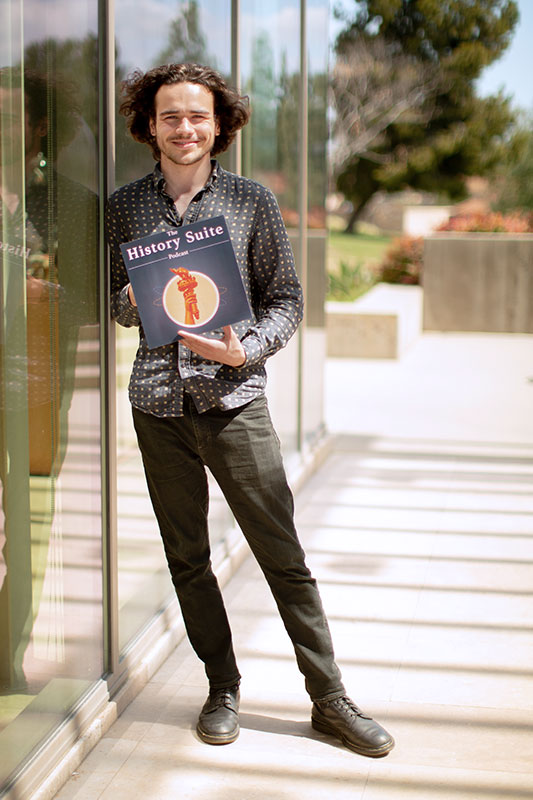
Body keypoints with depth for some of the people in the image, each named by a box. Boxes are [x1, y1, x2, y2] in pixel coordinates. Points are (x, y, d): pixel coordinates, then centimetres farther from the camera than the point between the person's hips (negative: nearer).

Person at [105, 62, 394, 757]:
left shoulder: (252, 201, 3)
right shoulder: (124, 206, 9)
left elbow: (286, 299, 5)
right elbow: (114, 302, 16)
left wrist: (245, 350, -13)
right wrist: (135, 301, -7)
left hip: (233, 397, -2)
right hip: (158, 401, 3)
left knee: (284, 555, -2)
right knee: (186, 557, 9)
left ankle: (330, 698, 10)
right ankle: (223, 688, 25)